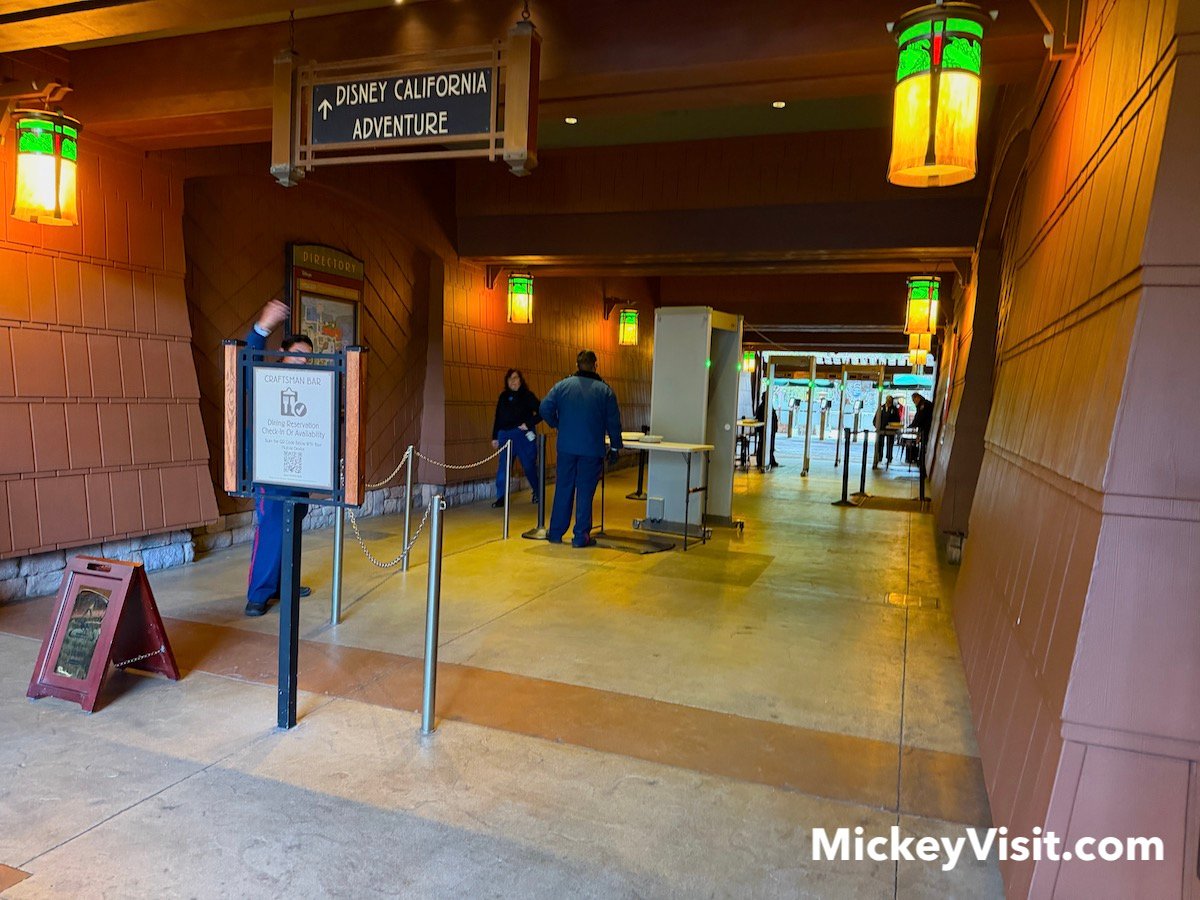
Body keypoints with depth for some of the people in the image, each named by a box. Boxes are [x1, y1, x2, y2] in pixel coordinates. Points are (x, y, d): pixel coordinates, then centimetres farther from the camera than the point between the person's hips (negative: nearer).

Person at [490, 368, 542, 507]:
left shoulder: (528, 395, -3)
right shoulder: (503, 396, 10)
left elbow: (541, 412, -8)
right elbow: (497, 418, 12)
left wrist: (529, 424, -14)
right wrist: (495, 437, 10)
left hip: (524, 436, -4)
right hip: (505, 436, 4)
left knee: (529, 465, 5)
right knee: (503, 467, -1)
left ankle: (538, 492, 25)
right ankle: (501, 497, 4)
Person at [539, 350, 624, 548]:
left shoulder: (562, 385, 2)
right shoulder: (605, 390, 0)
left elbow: (545, 408, -5)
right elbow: (613, 422, 0)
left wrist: (558, 425, 11)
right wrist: (615, 447, 9)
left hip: (566, 447, 2)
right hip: (592, 450, -1)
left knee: (563, 489, 10)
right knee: (585, 491, 4)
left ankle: (556, 532, 17)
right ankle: (581, 536, 7)